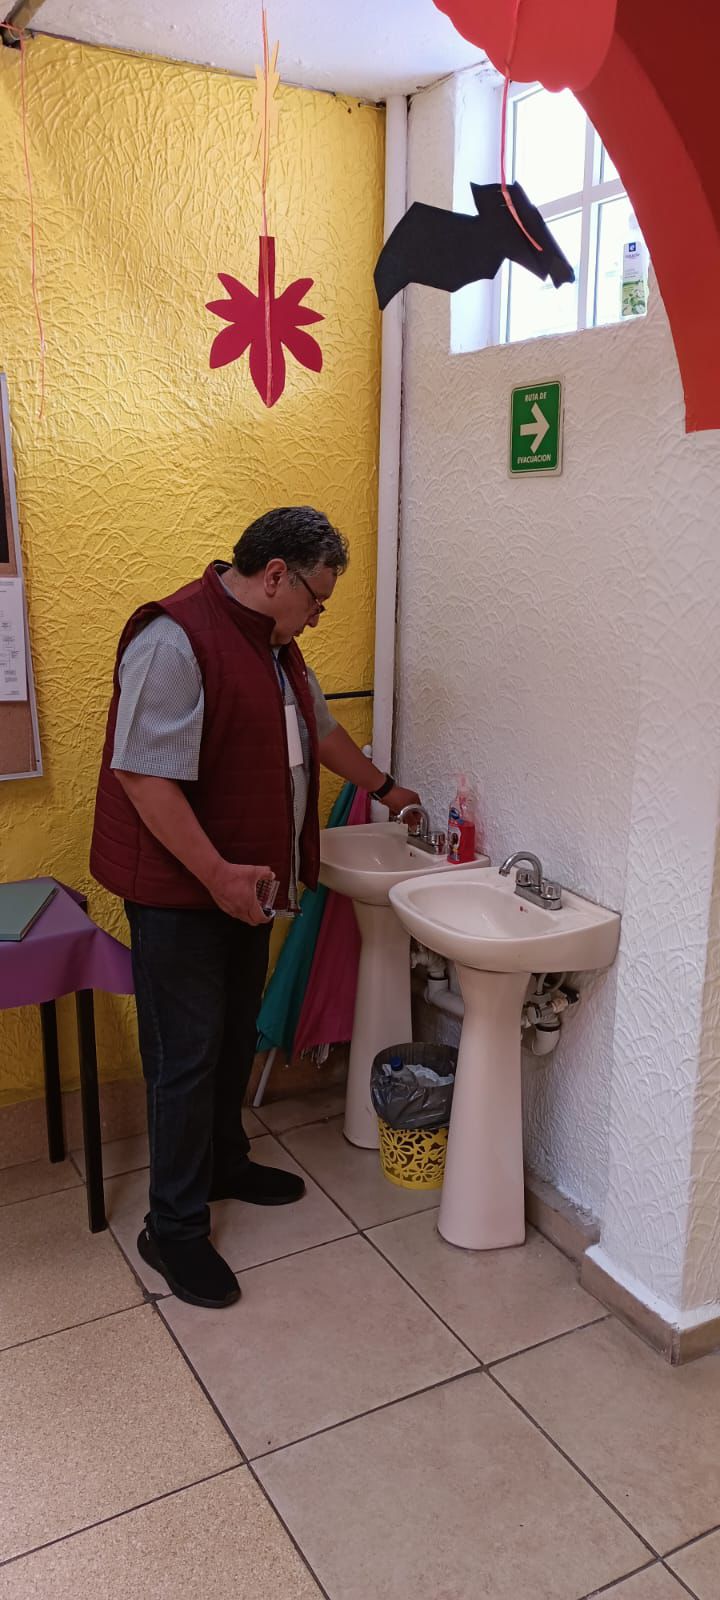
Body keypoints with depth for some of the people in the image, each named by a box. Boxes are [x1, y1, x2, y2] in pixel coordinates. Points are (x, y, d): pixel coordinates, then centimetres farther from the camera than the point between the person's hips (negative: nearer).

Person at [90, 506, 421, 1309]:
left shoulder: (274, 643, 9)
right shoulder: (175, 639, -22)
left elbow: (321, 730, 24)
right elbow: (145, 775, -26)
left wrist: (385, 788, 32)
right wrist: (215, 873, -26)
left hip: (243, 882, 9)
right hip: (177, 889, -9)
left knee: (235, 1037, 20)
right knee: (187, 1055, -1)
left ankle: (223, 1161, 40)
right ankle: (174, 1230, 14)